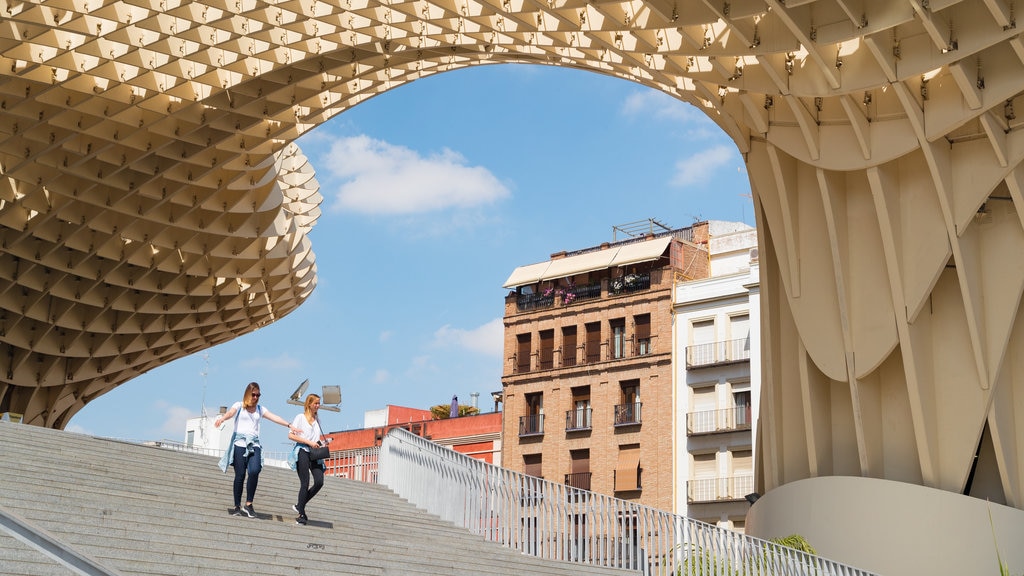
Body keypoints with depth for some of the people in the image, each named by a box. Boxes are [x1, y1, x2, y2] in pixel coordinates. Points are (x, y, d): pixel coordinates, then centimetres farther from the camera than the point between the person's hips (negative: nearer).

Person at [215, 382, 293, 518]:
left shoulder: (260, 409, 18)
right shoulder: (239, 406, 9)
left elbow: (274, 417, 7)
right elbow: (230, 412, -11)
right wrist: (222, 419, -34)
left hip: (254, 445, 2)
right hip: (240, 443, -2)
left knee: (254, 471, -20)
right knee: (240, 475, -7)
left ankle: (249, 504, -11)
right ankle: (237, 506, 3)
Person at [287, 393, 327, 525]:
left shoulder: (317, 420, 21)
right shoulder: (300, 417, 4)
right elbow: (290, 435, -5)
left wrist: (322, 443, 6)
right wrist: (309, 442, -12)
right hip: (303, 451, -5)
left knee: (319, 482, -12)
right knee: (305, 484, -9)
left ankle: (300, 506, 5)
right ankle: (301, 514, -2)